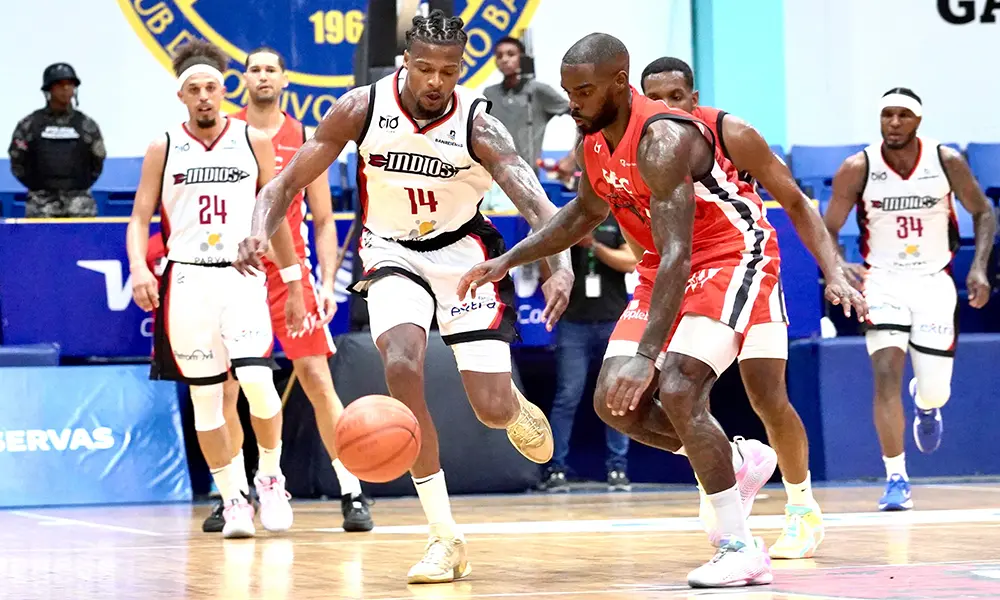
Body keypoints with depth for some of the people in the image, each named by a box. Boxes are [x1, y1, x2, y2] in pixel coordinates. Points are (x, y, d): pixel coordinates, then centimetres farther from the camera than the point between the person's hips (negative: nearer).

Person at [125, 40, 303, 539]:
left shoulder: (254, 142, 5)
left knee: (257, 380, -18)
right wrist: (139, 268, -16)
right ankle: (232, 500, 12)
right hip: (187, 279, 1)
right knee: (205, 396, 1)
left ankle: (270, 478, 5)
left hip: (242, 277, -1)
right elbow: (140, 218, 3)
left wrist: (294, 285, 11)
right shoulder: (163, 150, 4)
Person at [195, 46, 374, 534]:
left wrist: (327, 283, -3)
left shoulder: (305, 141, 5)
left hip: (290, 273, -1)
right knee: (224, 389, 0)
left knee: (317, 380, -6)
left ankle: (352, 494, -3)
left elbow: (323, 221, 8)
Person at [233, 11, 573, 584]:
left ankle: (518, 407, 34)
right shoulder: (363, 107, -15)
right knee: (403, 366, -28)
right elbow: (287, 183, -10)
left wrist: (561, 265, -51)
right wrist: (261, 232, -30)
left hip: (465, 251, -1)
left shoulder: (478, 124, -20)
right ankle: (446, 538, -18)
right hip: (394, 253, 1)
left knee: (493, 410, -11)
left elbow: (536, 202, -31)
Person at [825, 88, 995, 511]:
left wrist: (979, 267, -10)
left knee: (935, 392, 5)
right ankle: (896, 479, -12)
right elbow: (827, 230, -6)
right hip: (882, 282, -1)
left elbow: (983, 213, 3)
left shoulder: (947, 162, -9)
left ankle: (926, 402, 46)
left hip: (934, 281, 1)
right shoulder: (858, 169, -12)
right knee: (887, 374, -20)